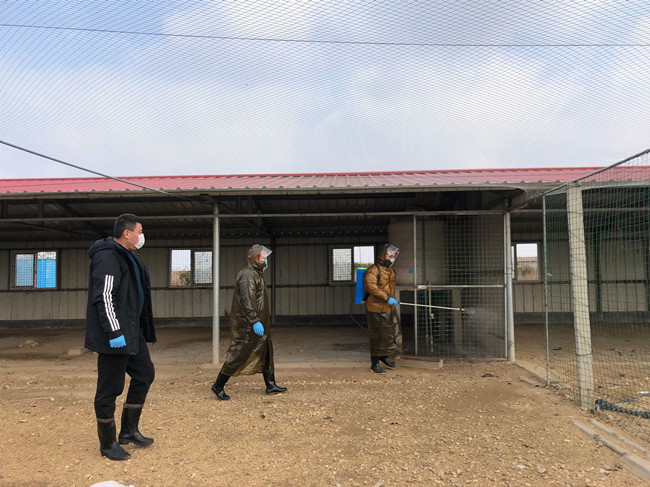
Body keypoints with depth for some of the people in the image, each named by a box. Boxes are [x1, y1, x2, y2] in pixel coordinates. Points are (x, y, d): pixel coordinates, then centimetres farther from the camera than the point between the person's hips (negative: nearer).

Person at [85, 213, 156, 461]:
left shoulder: (128, 256, 15)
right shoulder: (107, 257, -17)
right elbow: (103, 298, -23)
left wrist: (141, 329, 23)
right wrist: (114, 332, -24)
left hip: (132, 332, 11)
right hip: (114, 336, -11)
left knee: (144, 374, 16)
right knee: (110, 388, 2)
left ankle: (129, 431, 29)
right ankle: (108, 444, 18)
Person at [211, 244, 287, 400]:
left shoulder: (255, 274, 16)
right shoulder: (248, 275, -17)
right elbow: (246, 301, -25)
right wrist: (255, 321, -28)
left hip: (257, 323, 11)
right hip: (246, 324, -11)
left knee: (266, 352, 12)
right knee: (238, 354, -3)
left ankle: (271, 385, 20)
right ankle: (218, 386, 10)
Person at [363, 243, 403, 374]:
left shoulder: (391, 270, 13)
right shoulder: (373, 270, -15)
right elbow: (371, 286, -29)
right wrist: (387, 298, -34)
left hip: (390, 309, 9)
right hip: (377, 309, -9)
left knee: (394, 333, 16)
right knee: (378, 336, -1)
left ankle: (385, 357, 37)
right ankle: (374, 364, 12)